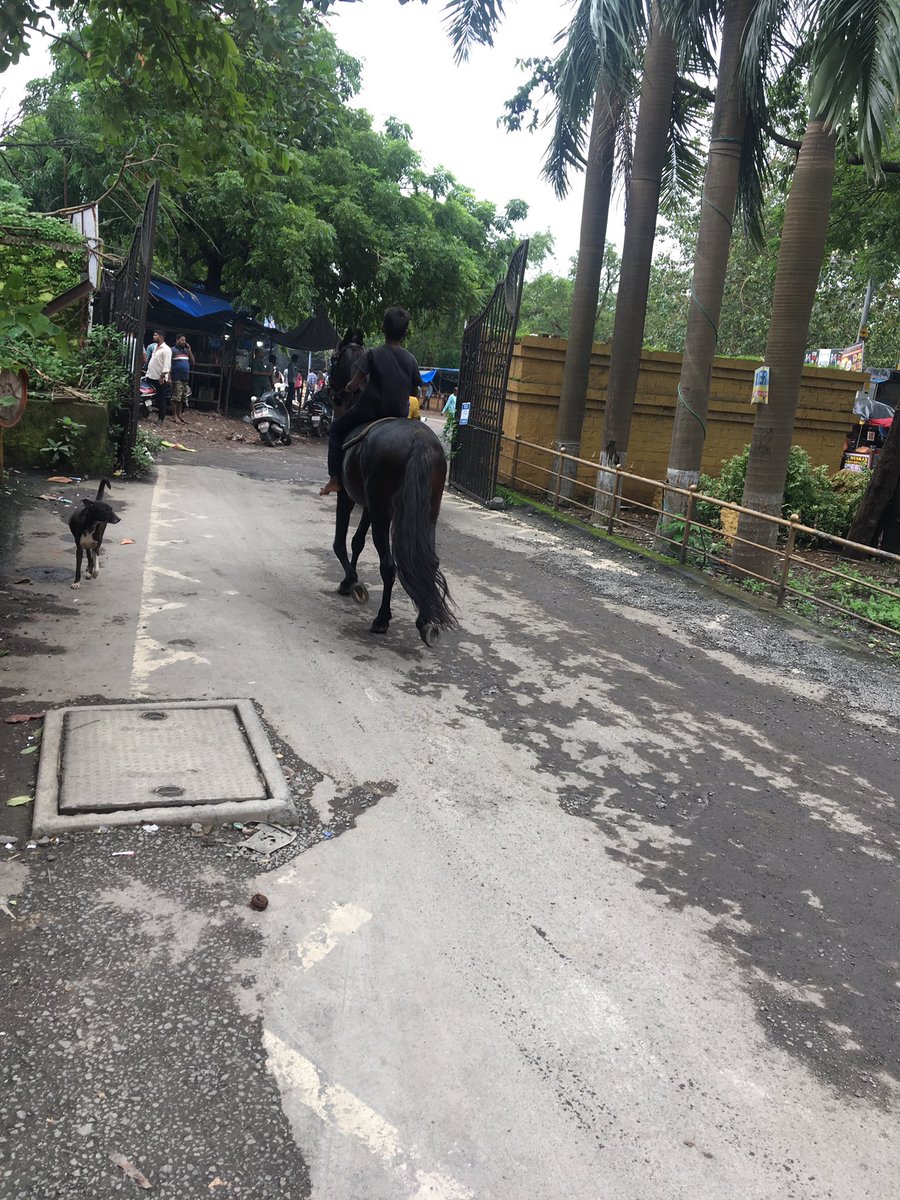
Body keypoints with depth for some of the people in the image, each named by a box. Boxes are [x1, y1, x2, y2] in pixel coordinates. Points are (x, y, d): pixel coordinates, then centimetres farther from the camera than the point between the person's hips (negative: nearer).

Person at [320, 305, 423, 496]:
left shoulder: (373, 354, -9)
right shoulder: (411, 360, 1)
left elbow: (354, 385, -10)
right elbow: (414, 391, 8)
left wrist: (349, 387, 12)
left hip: (372, 411, -3)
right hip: (400, 415, 3)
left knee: (337, 430, 17)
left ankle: (335, 478, 7)